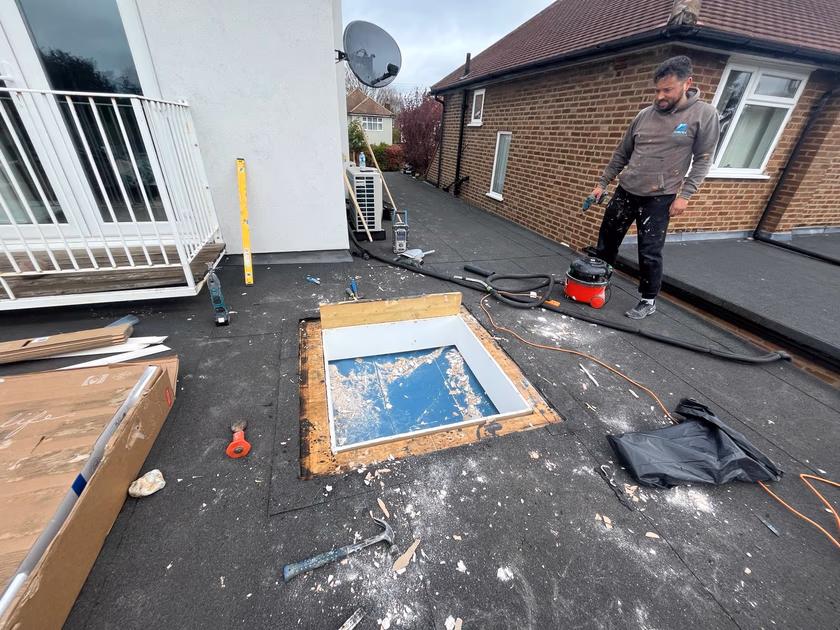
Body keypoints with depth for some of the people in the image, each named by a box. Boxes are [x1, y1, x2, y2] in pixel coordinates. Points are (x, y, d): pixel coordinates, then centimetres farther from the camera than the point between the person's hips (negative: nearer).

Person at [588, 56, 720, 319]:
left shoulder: (705, 114, -3)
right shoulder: (644, 115, 8)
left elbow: (703, 160, -4)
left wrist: (684, 194, -13)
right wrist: (602, 183, 9)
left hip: (659, 198, -4)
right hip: (625, 191, 4)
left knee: (649, 252, -5)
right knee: (607, 240, 8)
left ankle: (648, 301, 11)